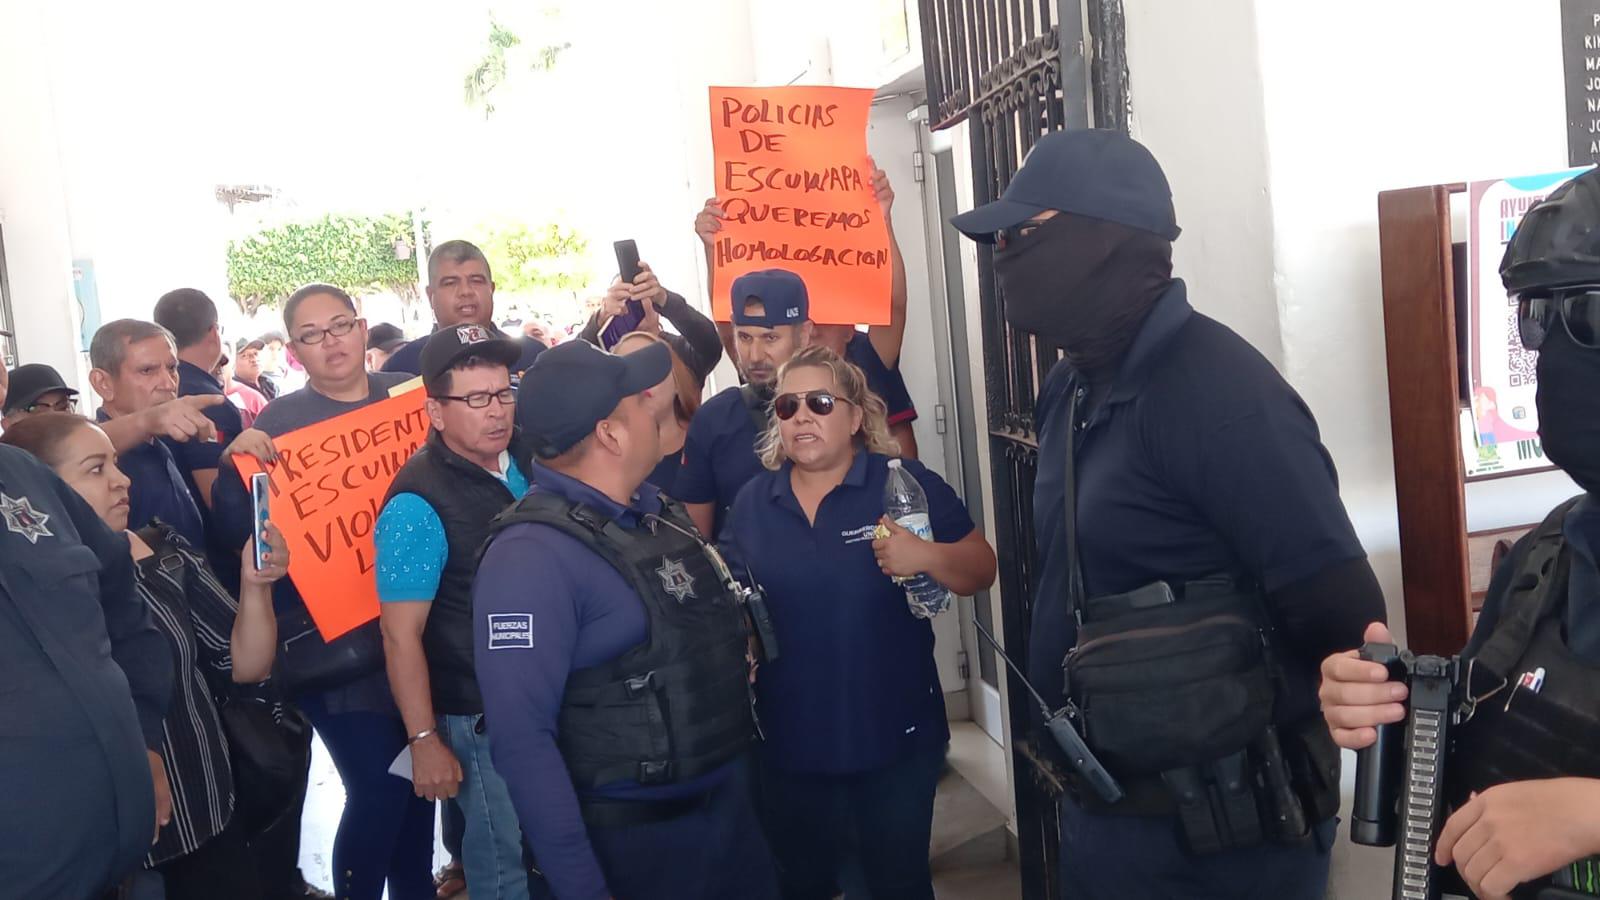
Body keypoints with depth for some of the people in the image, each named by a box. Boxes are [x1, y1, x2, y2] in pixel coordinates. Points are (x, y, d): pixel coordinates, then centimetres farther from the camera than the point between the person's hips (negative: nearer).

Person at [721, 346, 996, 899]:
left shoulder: (906, 484, -8)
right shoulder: (752, 503, 4)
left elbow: (981, 569, -8)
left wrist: (926, 556, -27)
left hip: (896, 734, -3)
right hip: (789, 742, 3)